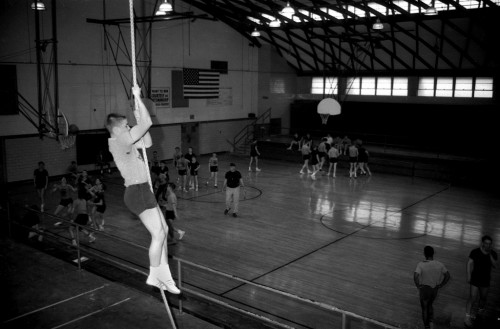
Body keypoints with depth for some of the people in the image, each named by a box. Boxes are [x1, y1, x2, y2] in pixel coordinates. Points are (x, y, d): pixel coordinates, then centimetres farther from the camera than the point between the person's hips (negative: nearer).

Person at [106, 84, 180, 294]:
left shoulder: (123, 143, 13)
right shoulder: (118, 141, -16)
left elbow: (147, 143, 21)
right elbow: (147, 124, -20)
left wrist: (138, 118, 15)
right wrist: (138, 97, -11)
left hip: (143, 191, 11)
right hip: (137, 192, -11)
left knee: (163, 230, 14)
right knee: (158, 234, -5)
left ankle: (163, 276, 21)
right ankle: (154, 276, 12)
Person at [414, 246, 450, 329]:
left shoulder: (421, 264, -21)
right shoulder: (439, 264, -9)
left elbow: (415, 276, -32)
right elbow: (447, 275, -5)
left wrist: (418, 285, -15)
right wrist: (441, 285, 3)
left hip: (424, 289, -3)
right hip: (435, 289, 3)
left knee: (424, 308, 15)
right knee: (429, 305, 30)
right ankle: (430, 320, 22)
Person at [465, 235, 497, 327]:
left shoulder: (493, 254, -1)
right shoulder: (475, 252, -11)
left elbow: (494, 265, -12)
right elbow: (469, 263, -6)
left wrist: (490, 254, -22)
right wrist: (469, 275, -10)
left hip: (486, 280, 3)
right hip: (475, 279, -3)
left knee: (483, 297, 18)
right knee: (472, 298, -8)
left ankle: (480, 310, 46)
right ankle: (468, 317, -5)